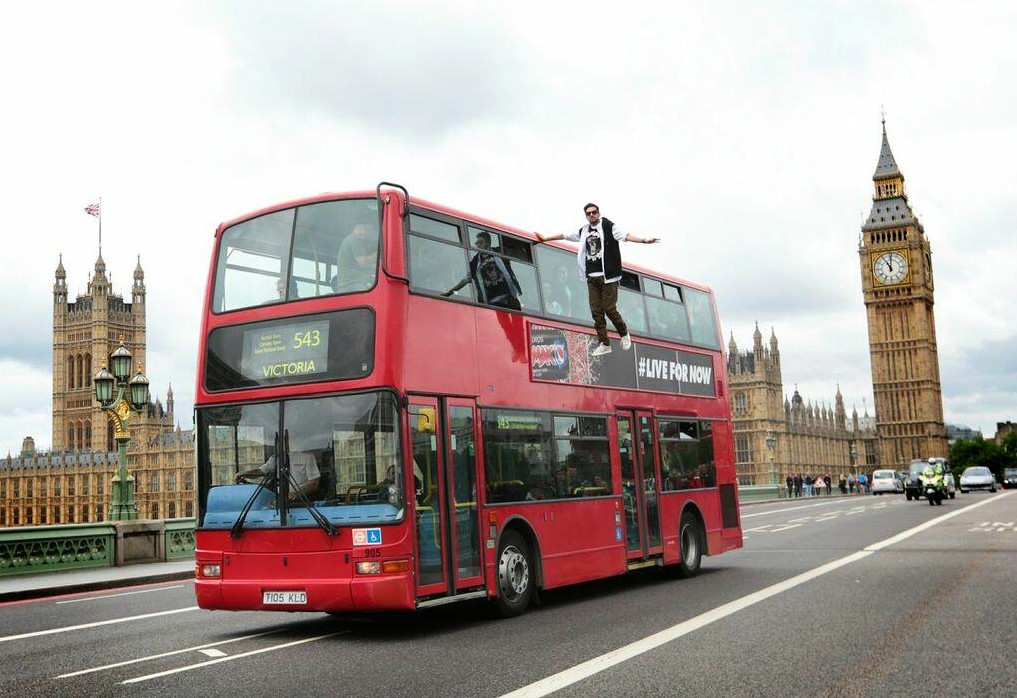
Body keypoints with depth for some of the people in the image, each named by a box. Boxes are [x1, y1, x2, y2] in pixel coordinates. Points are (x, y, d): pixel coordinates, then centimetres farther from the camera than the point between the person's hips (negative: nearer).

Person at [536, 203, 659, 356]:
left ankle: (624, 333, 18)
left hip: (608, 276, -5)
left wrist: (643, 240, -31)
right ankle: (604, 344, 8)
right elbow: (565, 235, 25)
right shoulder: (584, 231, 15)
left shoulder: (608, 227, -2)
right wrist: (546, 239, 33)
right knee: (596, 311, 2)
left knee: (609, 309, -8)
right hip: (592, 277, 5)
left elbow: (624, 235, -15)